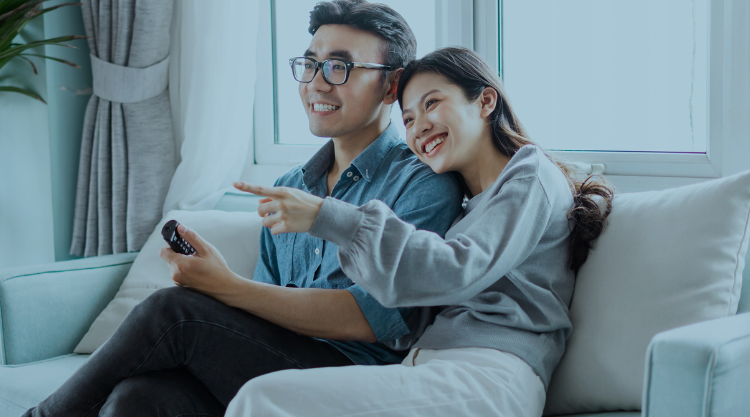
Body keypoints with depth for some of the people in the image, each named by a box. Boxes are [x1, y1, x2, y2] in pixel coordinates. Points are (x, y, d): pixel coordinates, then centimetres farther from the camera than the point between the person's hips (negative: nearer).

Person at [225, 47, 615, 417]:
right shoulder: (467, 202, 29)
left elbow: (456, 272, -14)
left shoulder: (532, 175, 4)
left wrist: (324, 217, -15)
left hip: (488, 376, -8)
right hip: (423, 368, 8)